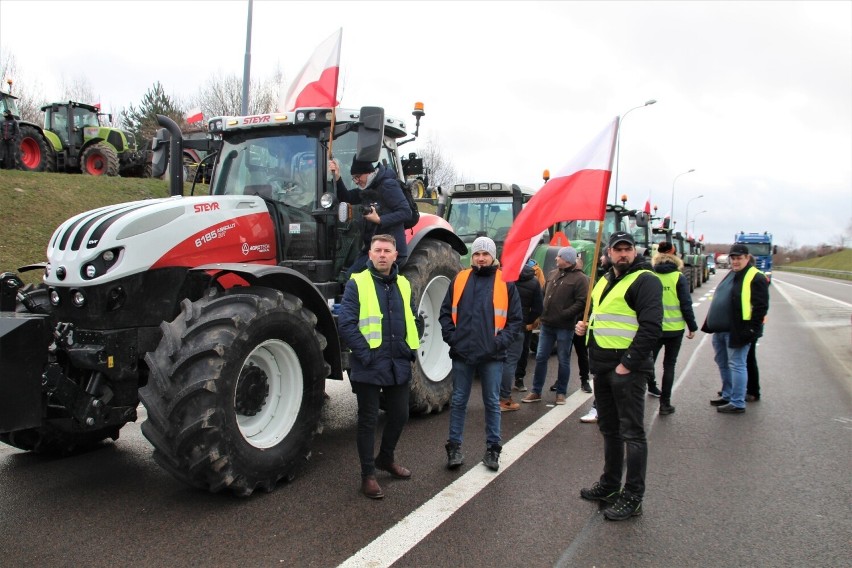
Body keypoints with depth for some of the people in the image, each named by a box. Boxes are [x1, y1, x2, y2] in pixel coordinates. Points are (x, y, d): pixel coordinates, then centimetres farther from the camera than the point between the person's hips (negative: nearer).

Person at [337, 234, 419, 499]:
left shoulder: (403, 284, 10)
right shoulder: (357, 283, -7)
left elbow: (413, 319, 18)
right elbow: (346, 323, -13)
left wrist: (412, 349, 7)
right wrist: (365, 354, -17)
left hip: (399, 365, 6)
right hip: (369, 367, -5)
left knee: (399, 415, 16)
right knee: (368, 420, 5)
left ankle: (386, 458, 39)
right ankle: (368, 474, 18)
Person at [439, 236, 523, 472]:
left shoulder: (505, 282, 1)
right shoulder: (460, 279, 6)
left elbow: (516, 318, 1)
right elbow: (446, 312, 9)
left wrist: (501, 341, -10)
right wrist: (451, 336, -3)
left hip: (492, 355, -1)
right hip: (462, 353, 2)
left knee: (492, 403, 9)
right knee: (458, 402, 10)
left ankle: (493, 449, 21)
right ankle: (454, 446, 21)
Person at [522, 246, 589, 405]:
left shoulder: (580, 278, -8)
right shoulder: (552, 273, 13)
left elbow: (582, 302, -15)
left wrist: (564, 314, -19)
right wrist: (542, 313, 7)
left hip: (564, 327, -6)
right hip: (546, 324, 6)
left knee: (563, 361, 6)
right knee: (540, 358, 8)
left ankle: (561, 393, 19)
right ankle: (536, 391, 17)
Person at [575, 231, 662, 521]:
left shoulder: (645, 280, -10)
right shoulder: (605, 280, 17)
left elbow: (651, 326, -19)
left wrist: (628, 363, -20)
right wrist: (585, 326, 8)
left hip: (627, 369, -9)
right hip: (602, 366, 9)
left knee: (632, 432, -1)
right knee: (609, 428, 18)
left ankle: (632, 497, 8)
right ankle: (609, 485, 31)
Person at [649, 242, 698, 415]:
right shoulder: (679, 278, -8)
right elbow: (686, 304, -7)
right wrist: (692, 327, 2)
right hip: (674, 329, -1)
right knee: (669, 365, 6)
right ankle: (665, 403, 8)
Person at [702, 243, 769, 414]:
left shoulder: (755, 278, -11)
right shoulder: (730, 275, 16)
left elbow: (761, 307, -15)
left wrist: (751, 329, -19)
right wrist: (712, 323, 19)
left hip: (737, 331, -9)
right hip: (721, 329, 9)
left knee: (736, 365, -3)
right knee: (722, 363, 17)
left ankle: (737, 403, 5)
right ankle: (727, 395, 32)